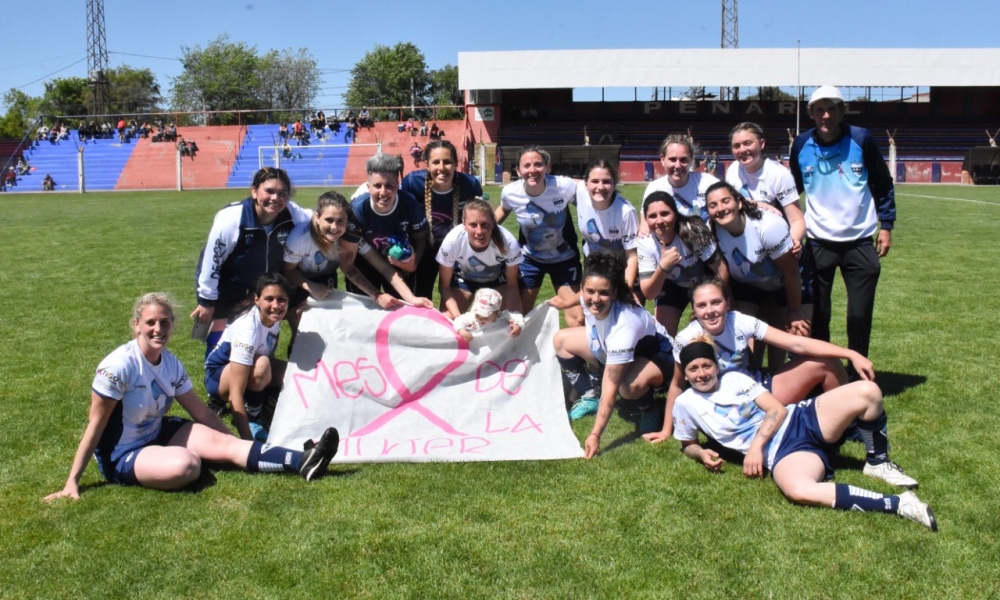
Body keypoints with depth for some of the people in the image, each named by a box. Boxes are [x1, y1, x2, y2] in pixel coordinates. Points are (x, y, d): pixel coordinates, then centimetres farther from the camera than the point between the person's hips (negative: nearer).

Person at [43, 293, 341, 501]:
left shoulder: (171, 364, -2)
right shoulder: (118, 366, -22)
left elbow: (202, 413, 6)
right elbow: (95, 426, -17)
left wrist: (239, 446, 8)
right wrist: (72, 481, -15)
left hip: (157, 434, 7)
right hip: (121, 456, -7)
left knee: (224, 442, -15)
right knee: (185, 465, -33)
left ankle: (302, 462, -26)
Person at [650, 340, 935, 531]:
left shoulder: (735, 379, 10)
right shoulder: (685, 404, 7)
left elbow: (777, 409, 2)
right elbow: (687, 445, 20)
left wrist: (755, 445, -13)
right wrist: (702, 454, -5)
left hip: (800, 420, 3)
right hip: (778, 454, -3)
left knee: (867, 391, -20)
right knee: (798, 491, -41)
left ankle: (877, 462, 5)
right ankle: (897, 504, -33)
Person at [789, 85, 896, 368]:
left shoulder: (862, 139, -5)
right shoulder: (801, 145, -1)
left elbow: (883, 184, 5)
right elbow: (793, 188, 14)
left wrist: (886, 225, 2)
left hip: (860, 242, -1)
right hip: (818, 243, 1)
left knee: (860, 315, 2)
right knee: (817, 315, 6)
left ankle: (858, 374, 19)